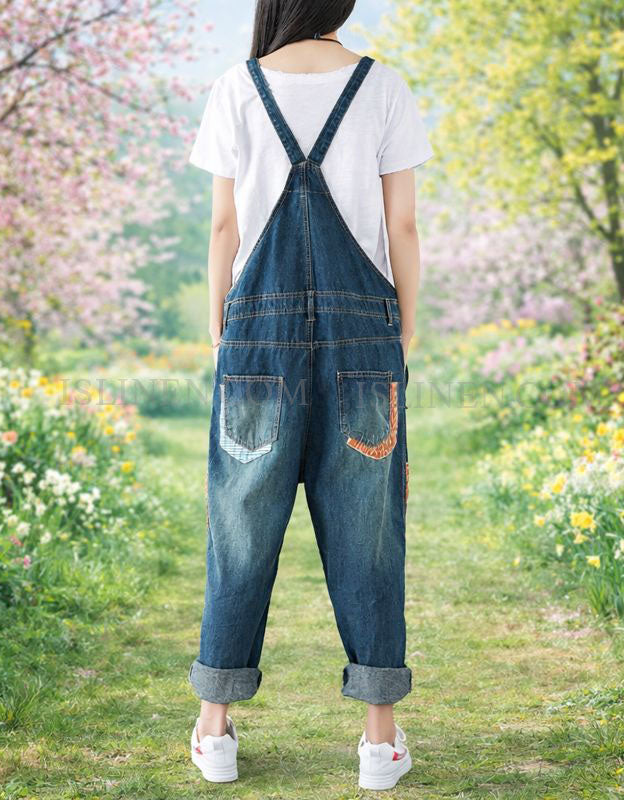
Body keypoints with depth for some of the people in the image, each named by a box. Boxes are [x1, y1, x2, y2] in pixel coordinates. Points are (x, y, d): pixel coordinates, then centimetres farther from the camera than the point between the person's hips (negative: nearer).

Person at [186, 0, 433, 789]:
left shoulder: (238, 89, 2)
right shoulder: (384, 87, 2)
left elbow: (225, 227, 2)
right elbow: (403, 228, 0)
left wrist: (220, 341, 9)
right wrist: (404, 345, 8)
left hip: (261, 325, 0)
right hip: (360, 330, 0)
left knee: (243, 524, 8)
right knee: (364, 526, 6)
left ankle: (215, 727, 15)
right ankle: (381, 733, 10)